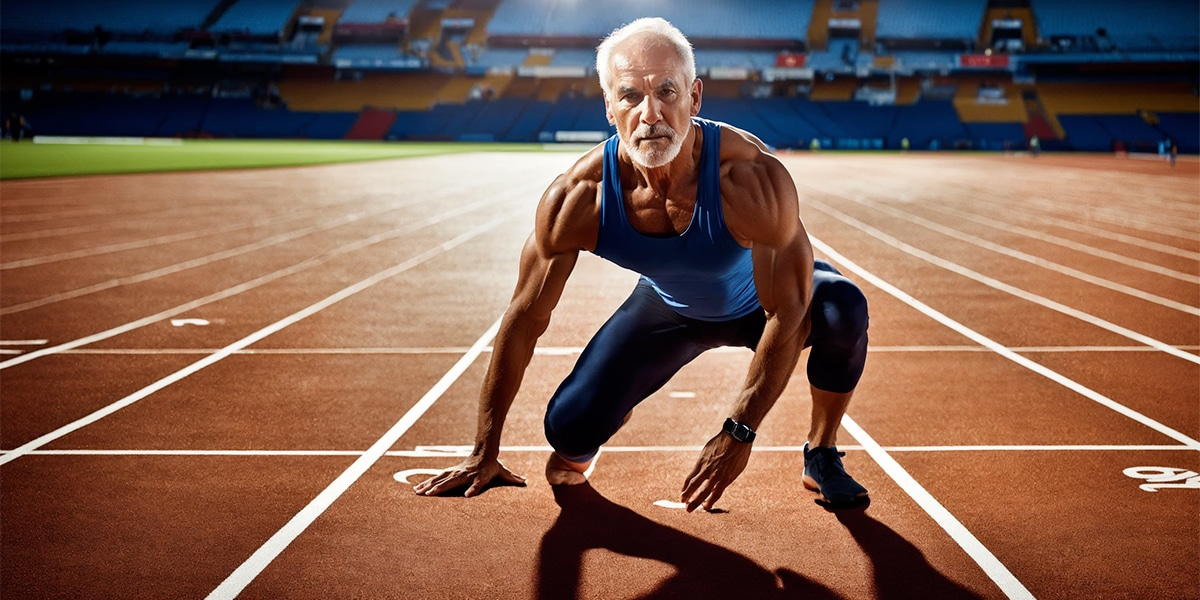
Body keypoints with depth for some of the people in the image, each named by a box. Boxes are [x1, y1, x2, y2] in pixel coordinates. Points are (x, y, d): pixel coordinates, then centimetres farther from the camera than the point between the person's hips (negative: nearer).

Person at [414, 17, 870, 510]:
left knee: (842, 306, -32)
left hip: (757, 299, -1)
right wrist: (484, 455, -13)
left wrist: (740, 431, -30)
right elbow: (524, 321, -17)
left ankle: (821, 457, -3)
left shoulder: (753, 178, -38)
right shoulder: (576, 200, -30)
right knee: (569, 428, -17)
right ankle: (575, 460, 25)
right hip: (668, 310, 1)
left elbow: (786, 317, -30)